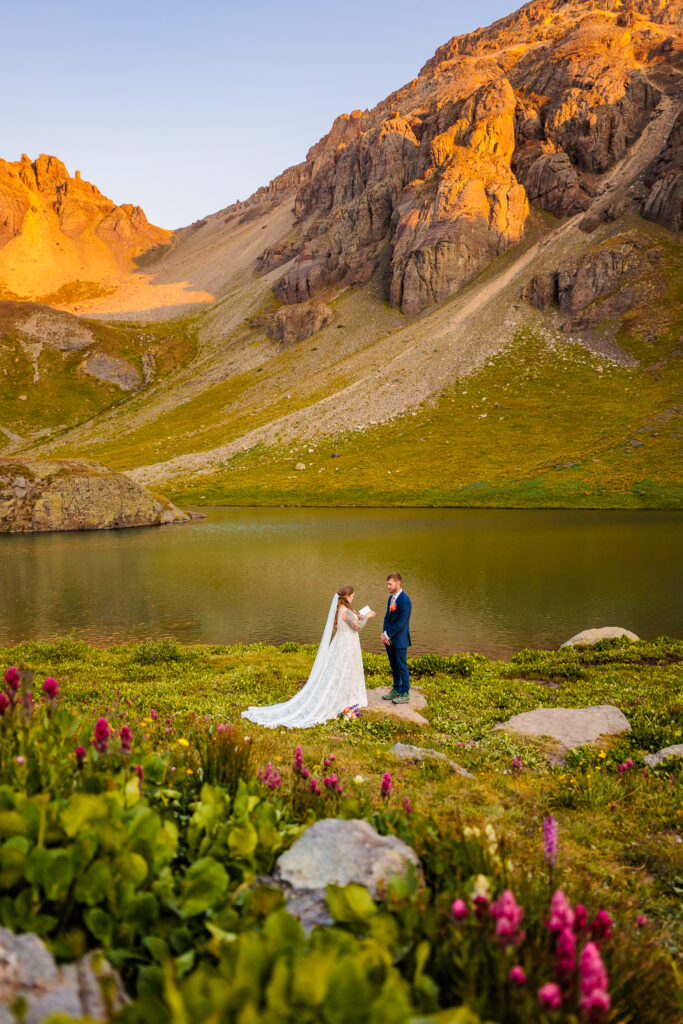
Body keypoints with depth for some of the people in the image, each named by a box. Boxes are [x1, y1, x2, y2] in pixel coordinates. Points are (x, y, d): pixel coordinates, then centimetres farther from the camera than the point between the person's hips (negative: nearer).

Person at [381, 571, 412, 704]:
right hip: (389, 639, 8)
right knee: (394, 666, 17)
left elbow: (401, 623, -22)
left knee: (402, 666, 2)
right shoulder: (391, 598, 8)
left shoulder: (405, 601, -20)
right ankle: (396, 690, 29)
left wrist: (388, 634, -15)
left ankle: (405, 694, 13)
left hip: (399, 640, -8)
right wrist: (384, 633, -3)